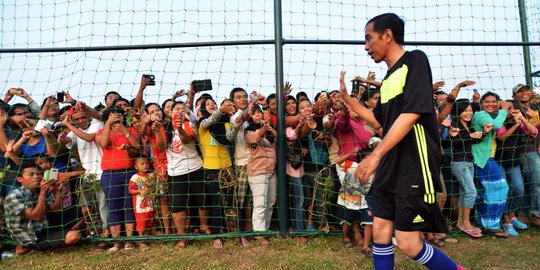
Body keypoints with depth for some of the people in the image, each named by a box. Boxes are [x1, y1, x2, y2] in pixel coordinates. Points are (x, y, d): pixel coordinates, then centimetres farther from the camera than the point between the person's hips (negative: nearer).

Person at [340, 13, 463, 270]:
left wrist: (375, 155, -26)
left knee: (408, 244, -2)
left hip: (414, 168, -8)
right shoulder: (388, 77, 15)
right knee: (380, 232, 10)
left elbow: (411, 114, -21)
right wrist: (346, 97, 20)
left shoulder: (415, 60, -9)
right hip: (389, 168, 8)